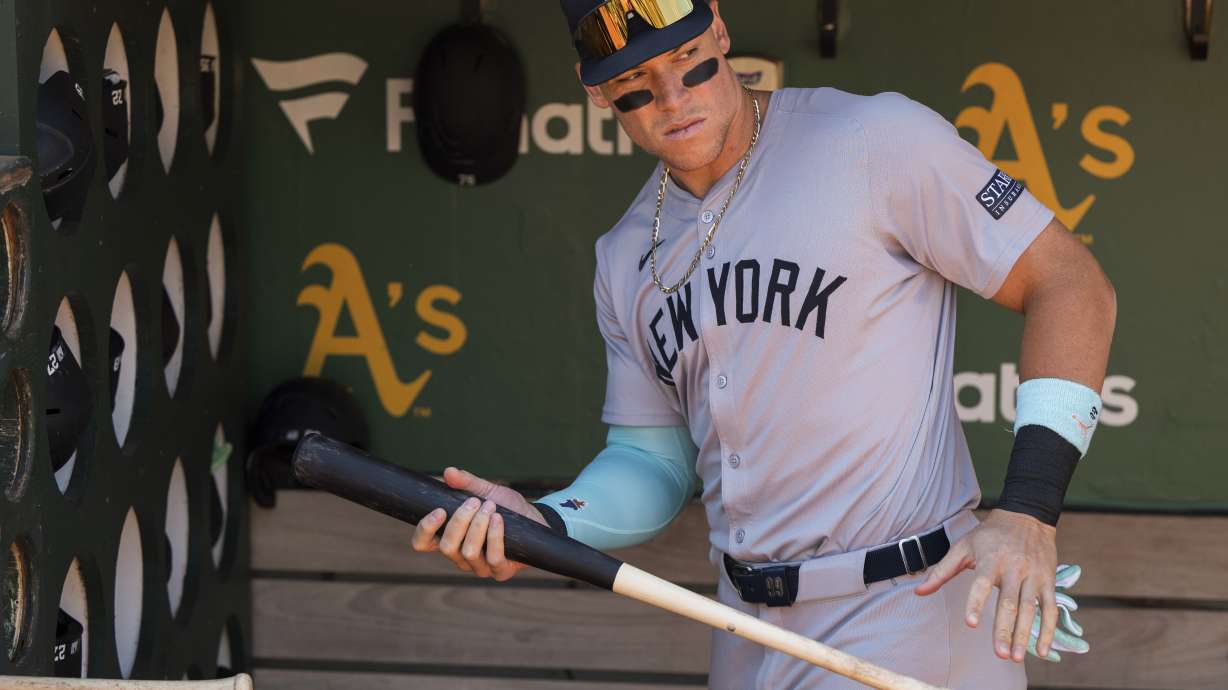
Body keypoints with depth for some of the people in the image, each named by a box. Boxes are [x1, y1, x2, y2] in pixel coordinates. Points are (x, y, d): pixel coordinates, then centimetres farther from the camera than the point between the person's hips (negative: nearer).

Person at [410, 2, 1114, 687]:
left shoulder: (877, 141, -9)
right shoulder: (627, 256, 11)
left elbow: (1072, 286, -9)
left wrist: (1028, 513, -17)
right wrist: (545, 523, -5)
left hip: (906, 609, -6)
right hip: (747, 632, 6)